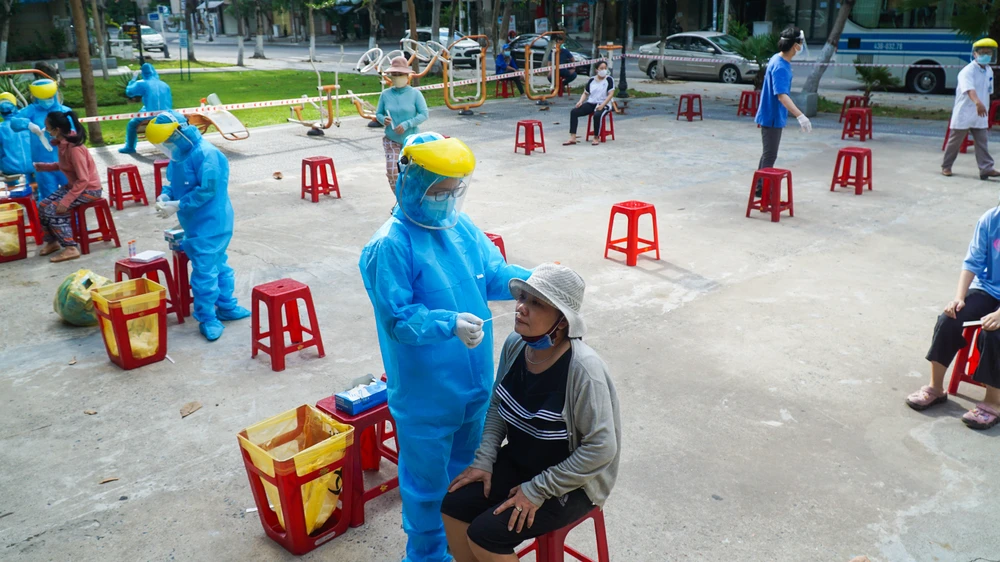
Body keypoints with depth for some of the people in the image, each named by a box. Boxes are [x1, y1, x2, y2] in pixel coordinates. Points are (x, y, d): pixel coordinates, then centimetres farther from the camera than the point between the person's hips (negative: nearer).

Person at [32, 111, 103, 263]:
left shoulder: (74, 148, -28)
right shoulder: (62, 143, -1)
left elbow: (83, 180, -27)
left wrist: (66, 202, -27)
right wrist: (41, 166, 8)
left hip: (89, 189, -9)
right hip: (73, 185, 9)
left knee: (53, 210, -18)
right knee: (43, 206, 2)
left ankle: (71, 248, -9)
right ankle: (52, 241, 20)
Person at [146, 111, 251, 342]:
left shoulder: (206, 154, -21)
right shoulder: (179, 155, 8)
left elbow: (207, 190, -24)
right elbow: (173, 182, 18)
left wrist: (176, 206, -22)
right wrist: (165, 196, -5)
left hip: (211, 225, -8)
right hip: (197, 224, 8)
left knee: (205, 271, -2)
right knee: (218, 265, 17)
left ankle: (207, 318, 11)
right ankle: (227, 306, 26)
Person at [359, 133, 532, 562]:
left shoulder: (462, 226, -1)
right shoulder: (390, 245, -22)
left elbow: (494, 276, 3)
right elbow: (397, 318, -24)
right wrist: (450, 324, -38)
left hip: (474, 381, 7)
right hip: (425, 392, -7)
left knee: (467, 466, 27)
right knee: (427, 478, 14)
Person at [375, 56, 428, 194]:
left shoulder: (415, 94, -9)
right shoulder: (386, 94, -2)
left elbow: (424, 114, -12)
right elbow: (378, 113, 5)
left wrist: (406, 124, -22)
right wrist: (383, 119, -19)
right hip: (392, 140, 2)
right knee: (391, 172, -7)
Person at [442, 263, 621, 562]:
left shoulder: (582, 368, -30)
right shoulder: (515, 345, -8)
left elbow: (601, 448, -26)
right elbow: (497, 406, 7)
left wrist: (538, 491, -21)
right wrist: (484, 459, -4)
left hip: (570, 483, -7)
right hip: (518, 462, 7)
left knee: (483, 535, -15)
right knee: (454, 506, -6)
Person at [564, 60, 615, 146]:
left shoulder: (609, 79, -1)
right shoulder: (591, 80, 12)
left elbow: (611, 94, -9)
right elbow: (585, 93, 19)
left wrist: (602, 105, -21)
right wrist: (580, 101, -3)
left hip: (604, 104, -5)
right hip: (591, 103, 5)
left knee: (597, 115, -39)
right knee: (573, 111, -18)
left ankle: (596, 137, -18)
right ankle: (573, 138, -23)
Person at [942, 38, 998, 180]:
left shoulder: (989, 71, 9)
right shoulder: (968, 71, -17)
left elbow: (988, 92, 20)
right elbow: (969, 89, -36)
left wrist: (985, 107, 19)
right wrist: (977, 102, -52)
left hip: (980, 116, 6)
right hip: (963, 114, -6)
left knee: (983, 141, 2)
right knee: (955, 141, 5)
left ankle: (986, 168, 0)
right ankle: (946, 166, 18)